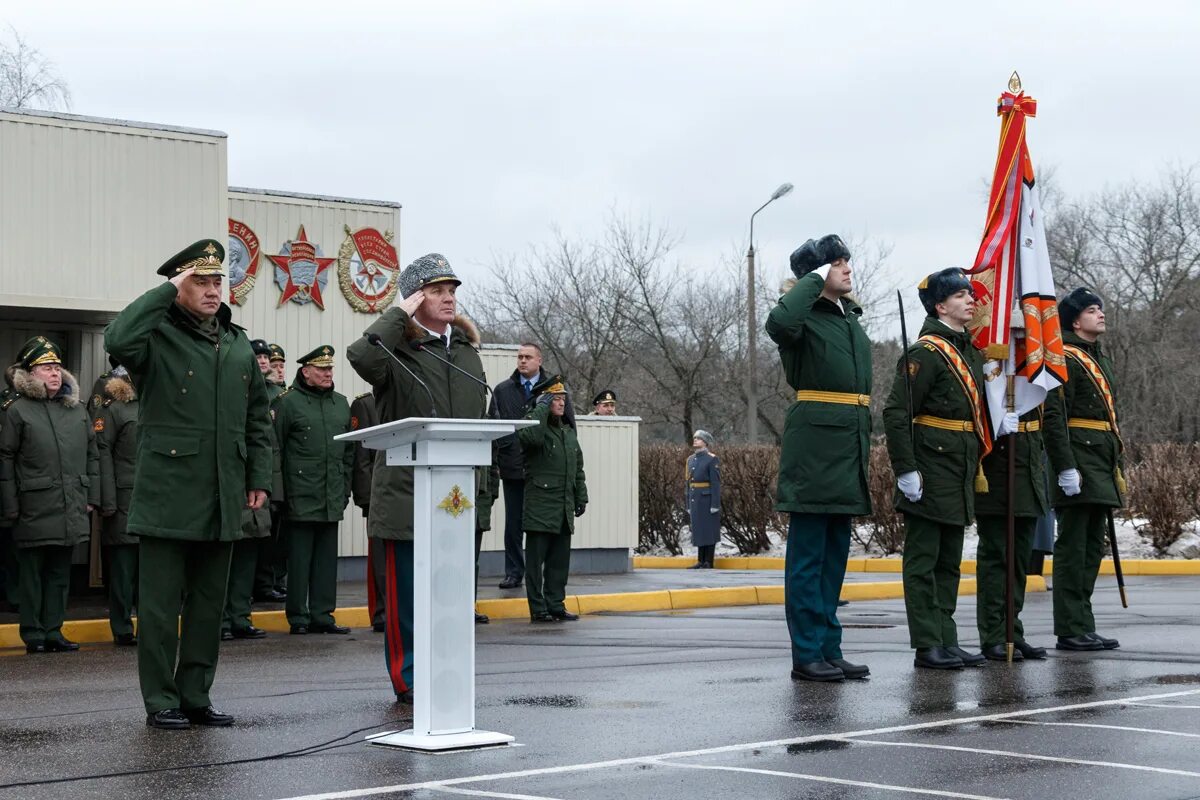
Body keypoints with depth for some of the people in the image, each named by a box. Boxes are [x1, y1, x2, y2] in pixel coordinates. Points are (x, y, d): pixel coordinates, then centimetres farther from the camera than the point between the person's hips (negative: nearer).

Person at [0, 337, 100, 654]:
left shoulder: (77, 408, 11)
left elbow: (92, 455, 15)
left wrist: (92, 496, 10)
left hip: (71, 509, 5)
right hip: (35, 509, -4)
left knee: (60, 572, 9)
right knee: (33, 573, 2)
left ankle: (53, 630, 16)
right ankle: (33, 634, 9)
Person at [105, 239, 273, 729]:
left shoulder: (238, 346, 15)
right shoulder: (158, 336, -3)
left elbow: (257, 418, 20)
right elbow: (117, 340, -27)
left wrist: (259, 477, 12)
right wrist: (168, 292, -18)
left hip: (223, 500, 6)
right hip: (168, 495, -6)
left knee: (209, 603, 10)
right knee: (162, 604, -1)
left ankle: (195, 697, 19)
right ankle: (161, 702, 7)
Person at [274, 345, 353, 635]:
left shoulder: (341, 403, 14)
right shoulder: (288, 402, -4)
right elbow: (275, 449, -4)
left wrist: (345, 488, 14)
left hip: (332, 499, 5)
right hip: (301, 499, -5)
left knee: (327, 557, 8)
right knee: (299, 559, 0)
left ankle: (322, 614, 14)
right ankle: (298, 618, 6)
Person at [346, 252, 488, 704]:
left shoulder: (467, 350, 14)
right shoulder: (399, 349, -6)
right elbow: (361, 357, -31)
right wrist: (400, 313, -18)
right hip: (406, 492, -6)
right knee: (407, 591, 0)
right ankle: (408, 681, 8)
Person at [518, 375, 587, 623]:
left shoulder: (569, 432, 19)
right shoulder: (535, 424, -5)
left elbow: (578, 469, 24)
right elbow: (530, 437, -32)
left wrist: (581, 497, 18)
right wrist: (542, 408, -20)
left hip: (564, 509, 7)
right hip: (540, 507, -7)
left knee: (560, 560, 10)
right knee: (536, 560, -2)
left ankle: (556, 605, 16)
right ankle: (538, 609, 1)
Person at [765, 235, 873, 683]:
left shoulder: (852, 320, 18)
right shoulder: (805, 318, -7)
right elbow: (779, 322, -33)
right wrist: (814, 280, -19)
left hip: (847, 448, 8)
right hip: (813, 446, -8)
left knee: (835, 555, 11)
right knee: (808, 555, -4)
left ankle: (829, 650, 16)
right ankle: (807, 655, -1)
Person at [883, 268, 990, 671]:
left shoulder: (971, 351, 15)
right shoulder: (926, 352, -13)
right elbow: (896, 413, -18)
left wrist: (975, 467, 19)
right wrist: (906, 471, -20)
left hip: (960, 477, 9)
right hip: (930, 476, -9)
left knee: (949, 563, 12)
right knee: (923, 561, -2)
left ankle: (947, 642, 18)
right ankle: (927, 646, 1)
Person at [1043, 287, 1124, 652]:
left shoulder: (1100, 358, 20)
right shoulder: (1065, 359, -10)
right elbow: (1053, 417, -18)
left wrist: (1118, 465, 22)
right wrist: (1066, 468, -22)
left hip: (1102, 471, 10)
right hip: (1078, 469, -10)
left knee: (1092, 549, 11)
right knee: (1073, 549, -6)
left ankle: (1082, 627, 16)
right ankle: (1071, 631, -4)